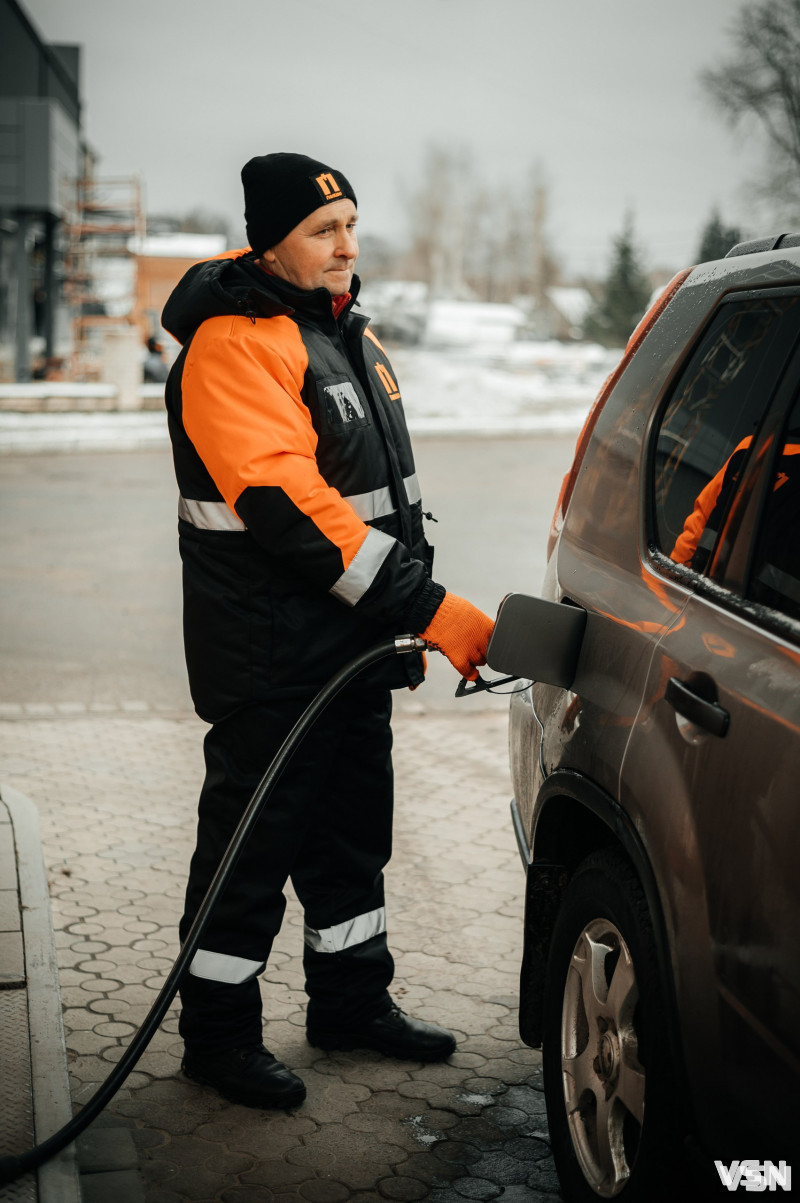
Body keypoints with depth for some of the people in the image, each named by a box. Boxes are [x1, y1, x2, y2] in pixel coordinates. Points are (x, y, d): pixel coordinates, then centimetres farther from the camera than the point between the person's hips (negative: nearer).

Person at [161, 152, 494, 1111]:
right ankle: (218, 1034, 18)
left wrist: (406, 615, 19)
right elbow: (290, 509, -28)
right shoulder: (235, 347, -19)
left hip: (353, 643, 9)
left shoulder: (345, 331, 12)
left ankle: (351, 1001, 34)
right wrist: (430, 611, -28)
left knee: (351, 833, 19)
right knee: (253, 844, 3)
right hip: (267, 660, -9)